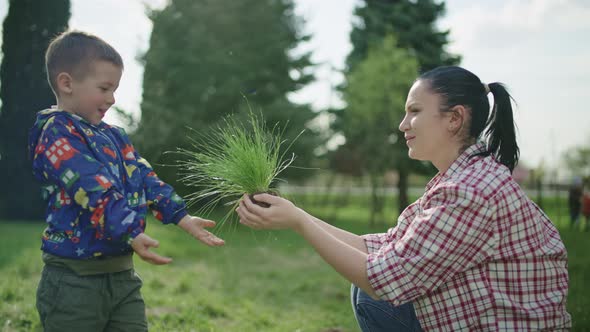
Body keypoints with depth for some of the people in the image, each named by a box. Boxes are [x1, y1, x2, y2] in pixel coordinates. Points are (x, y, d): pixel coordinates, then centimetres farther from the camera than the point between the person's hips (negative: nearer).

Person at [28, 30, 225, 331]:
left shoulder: (113, 136, 15)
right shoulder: (56, 134, -13)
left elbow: (145, 179, 8)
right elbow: (95, 191, -27)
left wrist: (182, 217, -5)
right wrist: (131, 233, -37)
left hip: (122, 275, 8)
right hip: (74, 283, -8)